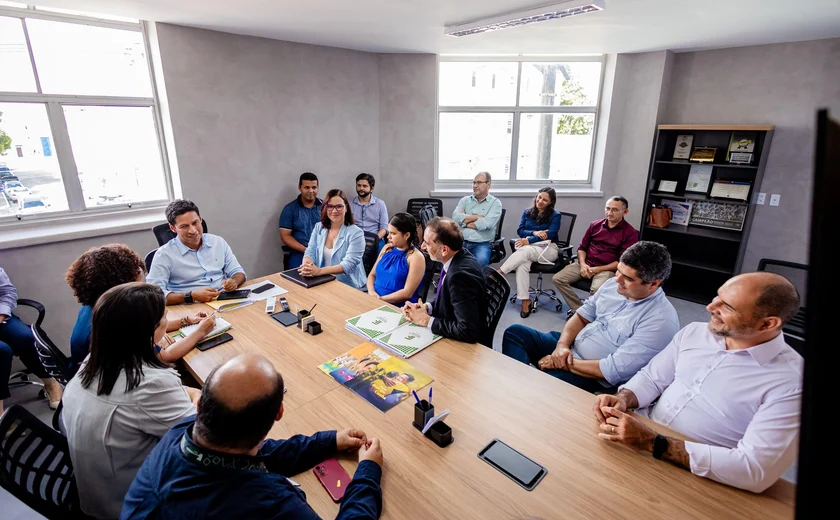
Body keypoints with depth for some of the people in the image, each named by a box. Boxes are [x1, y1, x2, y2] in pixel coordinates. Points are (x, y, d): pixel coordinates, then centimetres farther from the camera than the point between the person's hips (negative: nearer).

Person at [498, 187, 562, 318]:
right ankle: (525, 301, -35)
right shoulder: (527, 212, 18)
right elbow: (520, 230, 8)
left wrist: (529, 240, -18)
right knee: (522, 264, -35)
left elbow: (551, 234, -8)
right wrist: (534, 232, -13)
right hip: (528, 247, 2)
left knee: (524, 251, -37)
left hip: (548, 249, -2)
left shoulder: (555, 215, 6)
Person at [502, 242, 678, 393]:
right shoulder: (613, 284, 0)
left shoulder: (661, 320, -22)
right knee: (515, 332, -4)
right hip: (569, 349, 8)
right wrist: (562, 345, -10)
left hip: (595, 379, -8)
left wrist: (565, 364, -18)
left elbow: (614, 370, -25)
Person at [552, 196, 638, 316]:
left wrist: (597, 269, -15)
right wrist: (582, 264, -6)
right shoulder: (595, 225, 10)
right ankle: (579, 309, -11)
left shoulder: (630, 233, -3)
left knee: (597, 289, -36)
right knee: (557, 279, -17)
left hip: (607, 269, -4)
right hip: (586, 264, 5)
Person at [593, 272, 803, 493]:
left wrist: (653, 443, -30)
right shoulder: (695, 332, 0)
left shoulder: (791, 382, -18)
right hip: (644, 433, 5)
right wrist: (623, 399, -14)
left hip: (692, 476, -5)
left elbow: (755, 469, -24)